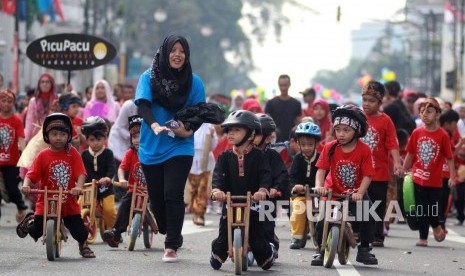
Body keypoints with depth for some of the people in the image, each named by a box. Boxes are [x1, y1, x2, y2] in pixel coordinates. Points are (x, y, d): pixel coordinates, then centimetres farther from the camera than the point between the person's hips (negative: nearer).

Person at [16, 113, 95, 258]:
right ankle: (30, 221, 38)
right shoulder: (43, 156, -5)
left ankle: (83, 246, 31)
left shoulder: (72, 153, -3)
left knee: (79, 231, -4)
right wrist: (26, 186, -31)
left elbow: (80, 173, -11)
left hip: (69, 203, 0)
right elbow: (31, 174, -11)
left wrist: (79, 187, -29)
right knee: (35, 232, 1)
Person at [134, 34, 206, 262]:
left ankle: (171, 246, -7)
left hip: (180, 148, -1)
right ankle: (167, 232, 35)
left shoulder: (194, 82, 1)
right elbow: (143, 105, -16)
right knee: (156, 196, 8)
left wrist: (189, 130, -18)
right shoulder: (148, 77, -3)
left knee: (173, 195, -13)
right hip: (151, 148, 1)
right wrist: (154, 126, -35)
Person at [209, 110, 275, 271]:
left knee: (258, 240, 2)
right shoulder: (225, 156, 3)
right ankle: (217, 257, 25)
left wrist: (262, 189, -35)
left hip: (252, 203, -2)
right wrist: (216, 189, -32)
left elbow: (265, 174, -14)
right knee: (223, 238, -3)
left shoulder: (257, 155, -2)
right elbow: (218, 174, -11)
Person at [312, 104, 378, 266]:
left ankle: (364, 250, 4)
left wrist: (359, 193, -28)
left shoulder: (364, 150, -13)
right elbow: (321, 169, -12)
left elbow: (367, 175, -15)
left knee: (366, 218, -16)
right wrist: (319, 186, -30)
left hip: (355, 194, -1)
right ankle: (321, 250, 7)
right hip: (333, 192, 1)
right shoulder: (330, 148, -9)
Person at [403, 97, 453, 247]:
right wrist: (404, 171, 11)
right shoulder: (417, 133, -1)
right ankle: (423, 238, 15)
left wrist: (452, 176, -11)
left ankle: (436, 227, 34)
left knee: (433, 209, 5)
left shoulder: (443, 135, -9)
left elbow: (449, 157, -6)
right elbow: (410, 154, 9)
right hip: (419, 178, 2)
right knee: (421, 210, 6)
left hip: (435, 181, -2)